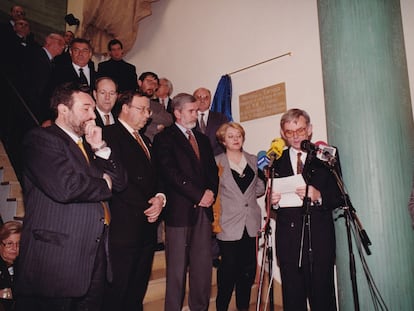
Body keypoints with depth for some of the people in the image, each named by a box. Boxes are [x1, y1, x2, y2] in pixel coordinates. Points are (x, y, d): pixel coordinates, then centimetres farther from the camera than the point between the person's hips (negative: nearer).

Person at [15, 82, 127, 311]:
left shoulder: (89, 144, 17)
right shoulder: (40, 139, -7)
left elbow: (120, 182, 11)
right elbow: (65, 187, -24)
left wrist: (100, 148, -1)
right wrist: (104, 185, -6)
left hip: (95, 255, 8)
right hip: (57, 256, -7)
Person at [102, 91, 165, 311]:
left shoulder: (145, 141, 20)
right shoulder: (110, 134, -6)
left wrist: (160, 199, -1)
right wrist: (147, 207, -11)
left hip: (148, 226, 8)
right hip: (125, 227, -8)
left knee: (137, 292, 15)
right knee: (116, 293, 2)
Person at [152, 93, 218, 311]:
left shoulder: (203, 139, 20)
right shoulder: (164, 138, -1)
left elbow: (212, 170, 17)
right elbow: (170, 173, -12)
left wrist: (211, 191, -3)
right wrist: (199, 195, -12)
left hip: (204, 209, 6)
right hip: (180, 210, -5)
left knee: (203, 266, 9)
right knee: (177, 268, 3)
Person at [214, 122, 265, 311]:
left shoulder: (253, 160, 12)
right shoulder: (217, 162, 1)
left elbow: (259, 190, 14)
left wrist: (264, 171, 2)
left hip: (250, 224, 4)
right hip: (229, 225, -4)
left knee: (248, 270, 10)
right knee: (228, 270, 0)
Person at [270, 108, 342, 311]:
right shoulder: (276, 161, 9)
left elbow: (338, 198, 1)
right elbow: (272, 198, 11)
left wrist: (318, 196, -17)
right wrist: (273, 201, -11)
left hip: (320, 236, -1)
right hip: (288, 238, 2)